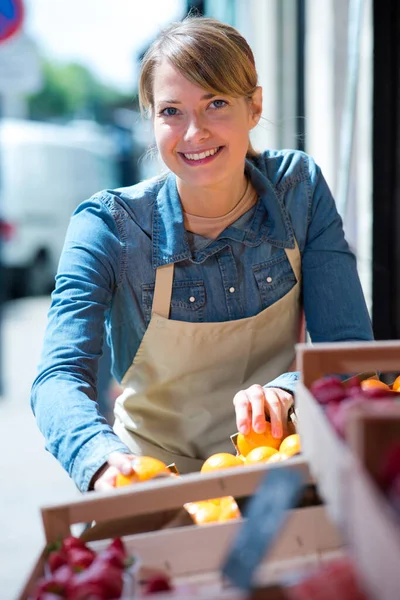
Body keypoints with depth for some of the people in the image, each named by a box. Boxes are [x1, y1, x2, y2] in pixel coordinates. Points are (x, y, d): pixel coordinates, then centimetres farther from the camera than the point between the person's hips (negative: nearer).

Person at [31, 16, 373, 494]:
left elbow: (350, 346, -8)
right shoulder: (110, 226, -12)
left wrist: (286, 391, -31)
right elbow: (60, 375, -22)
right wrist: (103, 457, -45)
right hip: (153, 474, 0)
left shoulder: (301, 190, -5)